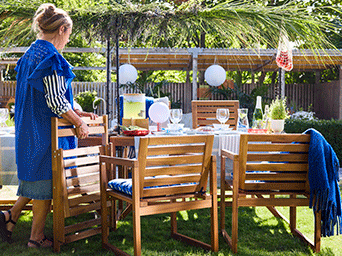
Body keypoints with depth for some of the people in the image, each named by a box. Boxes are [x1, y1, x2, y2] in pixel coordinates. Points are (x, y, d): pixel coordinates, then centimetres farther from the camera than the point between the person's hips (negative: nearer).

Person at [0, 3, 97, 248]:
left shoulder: (31, 53, 13)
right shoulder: (51, 57, -18)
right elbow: (55, 101, -23)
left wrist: (76, 111, 17)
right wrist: (79, 122, -11)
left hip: (30, 128, 9)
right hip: (46, 131, -9)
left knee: (36, 175, 21)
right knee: (46, 178, 3)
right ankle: (37, 237, 14)